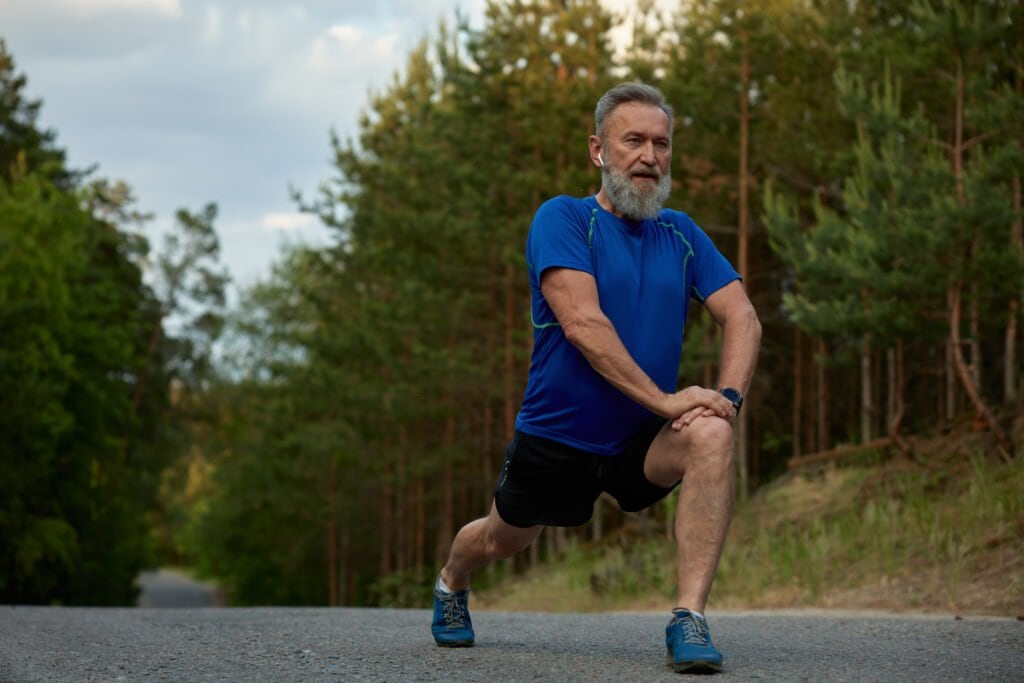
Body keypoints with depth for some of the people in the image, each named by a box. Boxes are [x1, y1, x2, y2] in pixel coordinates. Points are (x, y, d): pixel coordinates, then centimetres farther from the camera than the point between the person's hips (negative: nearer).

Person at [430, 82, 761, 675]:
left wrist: (729, 395, -23)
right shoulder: (563, 219, -13)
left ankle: (690, 620, -31)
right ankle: (452, 584, 58)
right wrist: (663, 399, -31)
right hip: (555, 440, -2)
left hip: (642, 443, 2)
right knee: (501, 540, 19)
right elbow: (582, 323, -26)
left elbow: (743, 319, -4)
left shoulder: (682, 235, 2)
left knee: (711, 435, -29)